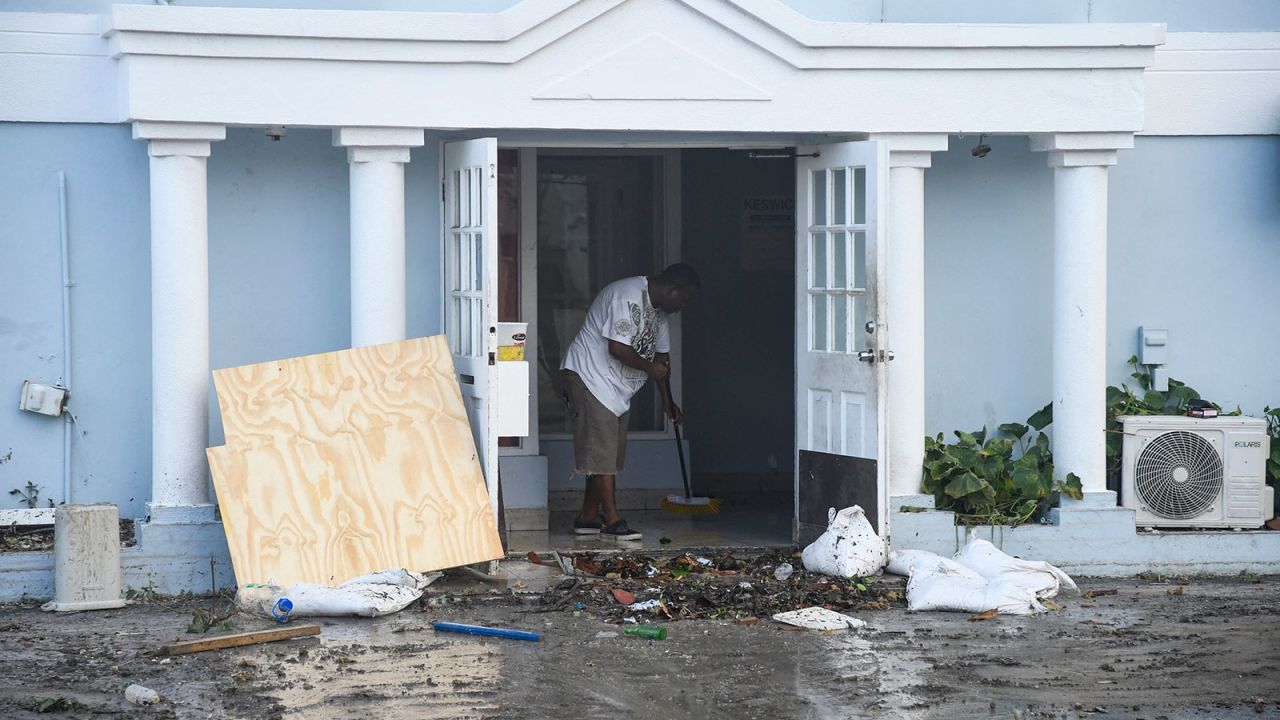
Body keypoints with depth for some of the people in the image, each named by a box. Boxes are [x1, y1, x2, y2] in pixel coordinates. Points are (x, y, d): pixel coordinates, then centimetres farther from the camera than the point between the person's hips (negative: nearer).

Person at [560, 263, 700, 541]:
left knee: (610, 453, 9)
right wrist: (650, 368, -14)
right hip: (589, 378, -10)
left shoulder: (659, 308, 10)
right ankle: (612, 520, -11)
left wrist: (668, 401, 18)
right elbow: (617, 348, -28)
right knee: (602, 451, -11)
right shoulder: (628, 296, -22)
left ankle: (588, 517, 15)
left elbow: (661, 355, 18)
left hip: (615, 389, 10)